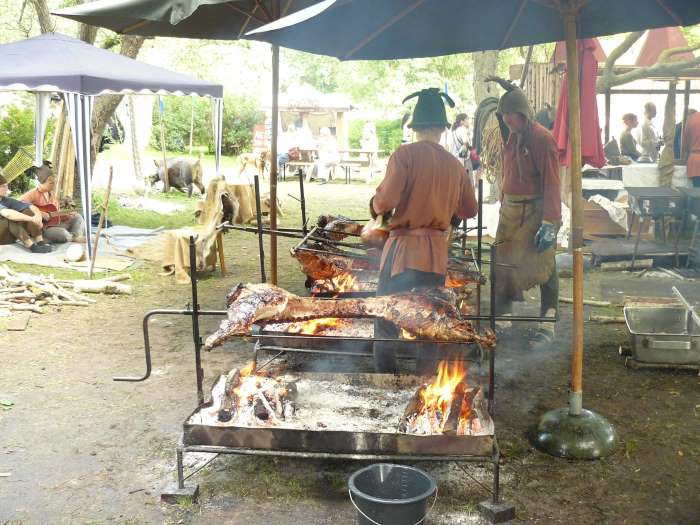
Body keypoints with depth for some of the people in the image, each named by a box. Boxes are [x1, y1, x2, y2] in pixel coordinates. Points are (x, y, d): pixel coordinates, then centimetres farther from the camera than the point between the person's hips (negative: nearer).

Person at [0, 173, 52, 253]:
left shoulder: (7, 201, 6)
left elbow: (33, 208, -3)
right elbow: (7, 213, -33)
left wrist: (38, 219, -23)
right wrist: (31, 219, -36)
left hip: (8, 237, 7)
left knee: (27, 211, -10)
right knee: (11, 219, -31)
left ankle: (40, 242, -22)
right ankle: (32, 246, -35)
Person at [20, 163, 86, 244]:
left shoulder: (53, 194, 13)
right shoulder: (34, 193, -12)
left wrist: (67, 215, 1)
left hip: (55, 224, 9)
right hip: (41, 228, -9)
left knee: (77, 217, 4)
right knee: (62, 233, -35)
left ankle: (77, 236, -22)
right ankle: (74, 239, -3)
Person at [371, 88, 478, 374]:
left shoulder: (405, 154, -9)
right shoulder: (455, 165, 6)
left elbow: (385, 201, -17)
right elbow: (469, 210, 16)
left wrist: (375, 204, 6)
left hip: (404, 248, -5)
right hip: (437, 251, 5)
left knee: (386, 322, 4)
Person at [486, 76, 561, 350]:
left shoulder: (543, 139, -15)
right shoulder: (511, 136, 8)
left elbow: (551, 184, -18)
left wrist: (549, 224, -21)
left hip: (535, 211, -8)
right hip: (510, 210, 8)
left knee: (542, 269, 0)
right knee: (503, 265, 13)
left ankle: (547, 326, 8)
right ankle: (502, 316, 27)